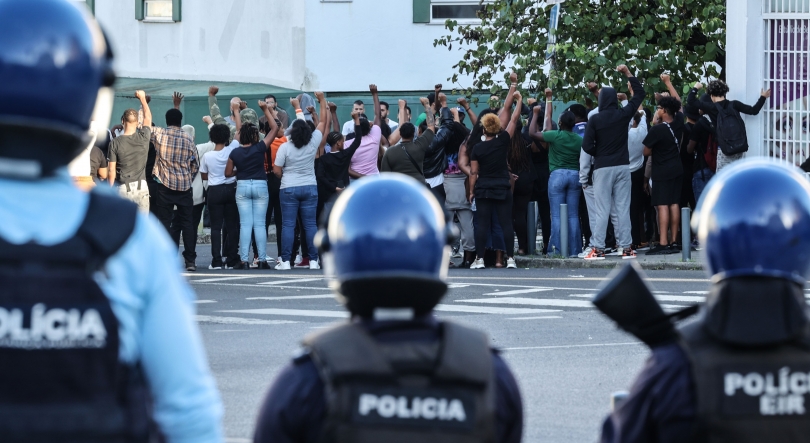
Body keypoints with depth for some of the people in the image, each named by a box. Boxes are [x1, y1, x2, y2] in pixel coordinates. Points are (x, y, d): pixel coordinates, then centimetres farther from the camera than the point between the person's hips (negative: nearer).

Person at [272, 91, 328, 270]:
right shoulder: (313, 143, -4)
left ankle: (285, 261, -4)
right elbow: (322, 122, 8)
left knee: (288, 225, -1)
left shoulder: (285, 147, -10)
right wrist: (322, 100, 15)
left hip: (289, 189, -2)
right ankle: (313, 260, 3)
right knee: (310, 224, 5)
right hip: (310, 188, 2)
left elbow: (276, 170, -9)